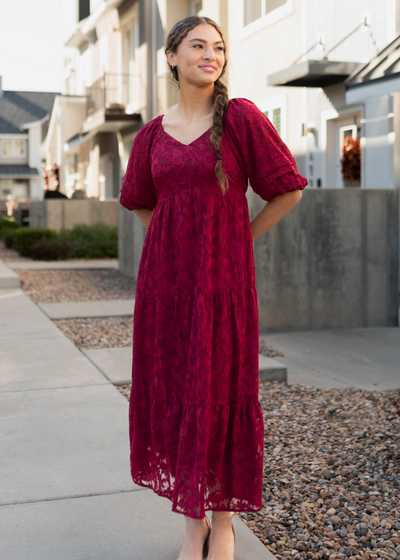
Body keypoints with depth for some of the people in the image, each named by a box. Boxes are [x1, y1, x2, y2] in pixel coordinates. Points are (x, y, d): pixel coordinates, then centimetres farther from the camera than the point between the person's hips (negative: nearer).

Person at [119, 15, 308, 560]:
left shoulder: (241, 117, -3)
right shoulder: (153, 133, 8)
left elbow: (288, 189, -1)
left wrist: (238, 240, 3)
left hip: (222, 277, -3)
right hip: (164, 276, 4)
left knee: (221, 395, 2)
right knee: (171, 393, 6)